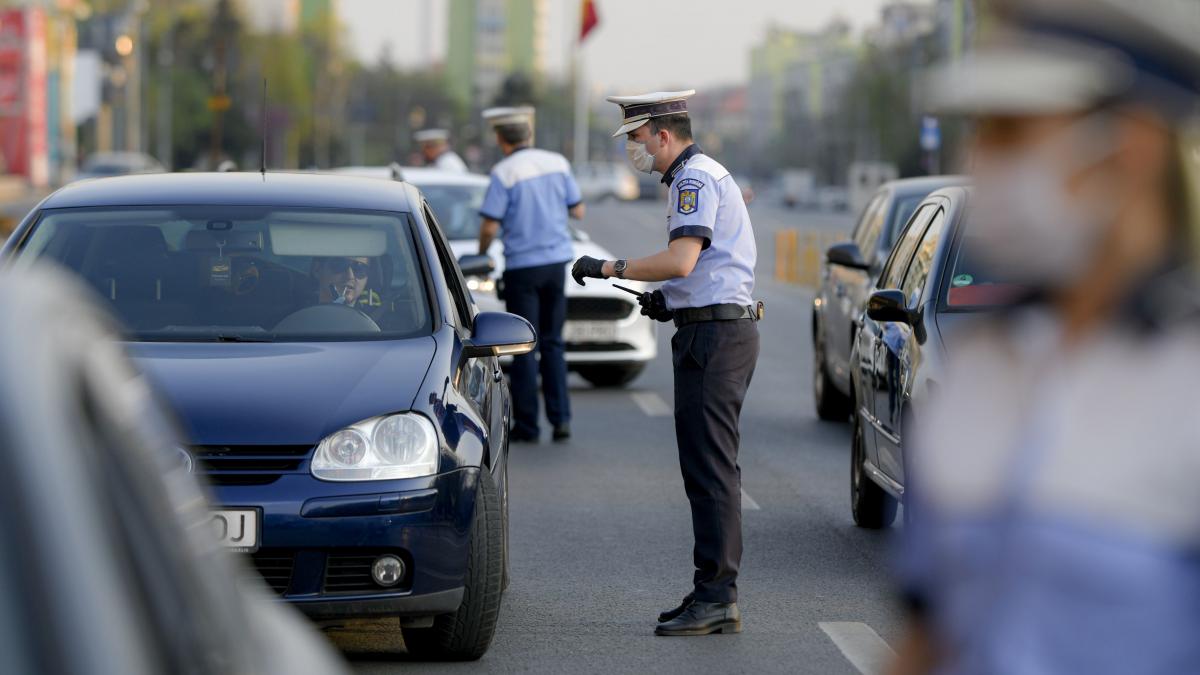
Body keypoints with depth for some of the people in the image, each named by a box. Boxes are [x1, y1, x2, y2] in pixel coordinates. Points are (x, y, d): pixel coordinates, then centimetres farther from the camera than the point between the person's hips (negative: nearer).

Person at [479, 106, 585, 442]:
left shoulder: (504, 173, -13)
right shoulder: (557, 163, 2)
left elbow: (490, 227, -14)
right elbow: (578, 210, 9)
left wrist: (481, 254, 5)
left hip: (522, 266, -4)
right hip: (556, 260, 4)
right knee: (553, 342, 12)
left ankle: (526, 424, 5)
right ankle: (560, 418, 3)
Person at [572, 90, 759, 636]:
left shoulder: (694, 178, -12)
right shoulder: (701, 176, 21)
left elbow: (681, 260, -24)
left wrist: (609, 268, -15)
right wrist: (667, 300, 18)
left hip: (714, 335, -11)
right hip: (719, 329, 11)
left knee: (710, 468, -11)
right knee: (706, 467, 12)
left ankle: (716, 599, -11)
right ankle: (714, 593, 14)